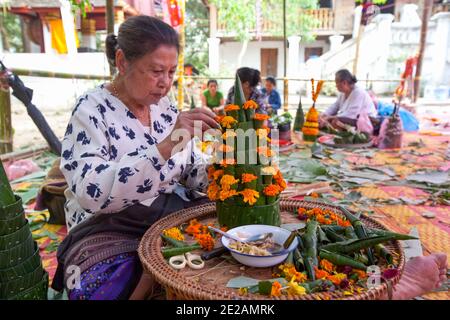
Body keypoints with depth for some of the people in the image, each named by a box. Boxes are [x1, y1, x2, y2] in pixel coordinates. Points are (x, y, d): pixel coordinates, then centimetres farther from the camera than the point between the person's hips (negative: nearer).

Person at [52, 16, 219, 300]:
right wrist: (165, 146, -34)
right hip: (110, 229, -5)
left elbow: (192, 170, 10)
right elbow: (91, 193, -25)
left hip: (173, 216, 6)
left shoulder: (165, 107, 6)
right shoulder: (92, 110, -11)